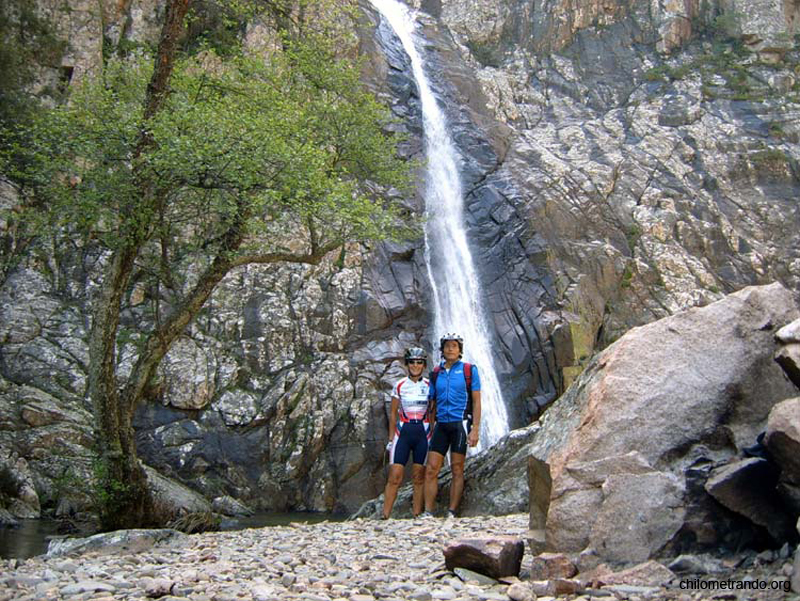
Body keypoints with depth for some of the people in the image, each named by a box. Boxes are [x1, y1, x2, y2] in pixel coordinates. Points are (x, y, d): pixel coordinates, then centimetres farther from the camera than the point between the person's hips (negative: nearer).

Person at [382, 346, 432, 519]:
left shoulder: (429, 386, 4)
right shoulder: (399, 386, 3)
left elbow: (433, 413, 8)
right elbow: (392, 414, 7)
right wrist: (391, 439, 3)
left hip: (423, 433, 0)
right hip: (403, 432, 0)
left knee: (419, 477, 3)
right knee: (394, 477, -7)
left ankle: (416, 516, 10)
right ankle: (385, 517, -5)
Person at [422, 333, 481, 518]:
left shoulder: (469, 370, 2)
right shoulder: (436, 374, 12)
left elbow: (476, 401, -1)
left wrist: (475, 429, -9)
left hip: (460, 423, -3)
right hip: (441, 425, 4)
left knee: (457, 470, 0)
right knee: (431, 470, -3)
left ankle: (451, 513, 5)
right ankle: (428, 513, 1)